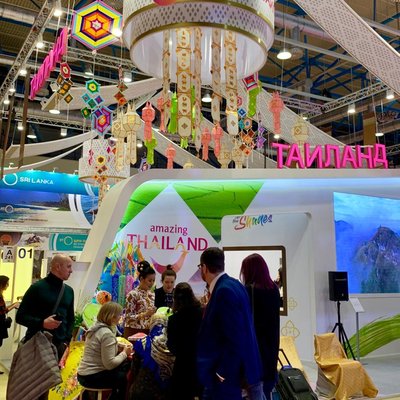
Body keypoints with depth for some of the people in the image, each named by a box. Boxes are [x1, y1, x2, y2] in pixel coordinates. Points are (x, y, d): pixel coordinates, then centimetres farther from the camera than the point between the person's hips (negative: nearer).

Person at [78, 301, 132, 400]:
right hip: (91, 377, -9)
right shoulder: (107, 334, -21)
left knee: (125, 365, 6)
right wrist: (125, 353, -9)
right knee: (124, 378, -1)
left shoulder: (97, 327, 7)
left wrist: (119, 348, 2)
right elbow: (110, 364, -24)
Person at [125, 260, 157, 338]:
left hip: (148, 332, 6)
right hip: (134, 332, -6)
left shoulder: (152, 295, 8)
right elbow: (128, 317, -14)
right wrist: (145, 314, -22)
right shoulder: (133, 294, -11)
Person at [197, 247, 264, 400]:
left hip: (226, 372, -9)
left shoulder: (224, 290, -24)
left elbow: (235, 337, -26)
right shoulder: (231, 284, 5)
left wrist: (224, 373, -18)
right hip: (233, 364, 9)